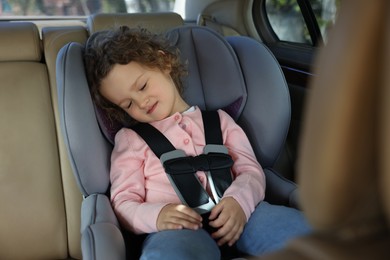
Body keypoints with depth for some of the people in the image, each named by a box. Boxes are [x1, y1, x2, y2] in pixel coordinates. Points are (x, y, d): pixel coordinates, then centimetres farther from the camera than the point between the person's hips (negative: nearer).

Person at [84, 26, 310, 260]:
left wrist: (239, 200, -12)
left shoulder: (218, 120, 22)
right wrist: (154, 216, -15)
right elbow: (123, 202, 9)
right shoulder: (130, 139, 18)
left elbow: (251, 170, 13)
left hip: (233, 216, 3)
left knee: (298, 227, -27)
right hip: (176, 228, -2)